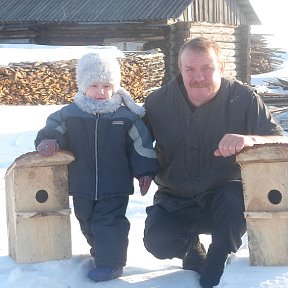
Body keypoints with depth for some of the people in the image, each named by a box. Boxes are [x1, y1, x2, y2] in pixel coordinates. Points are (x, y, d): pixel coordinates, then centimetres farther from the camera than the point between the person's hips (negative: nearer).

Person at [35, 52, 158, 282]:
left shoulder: (126, 115, -7)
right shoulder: (70, 113, -3)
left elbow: (140, 144, -2)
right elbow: (54, 129, 3)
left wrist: (145, 171, -3)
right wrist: (48, 142, -19)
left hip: (115, 185, -4)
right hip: (83, 185, 4)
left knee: (109, 222, -3)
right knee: (87, 222, 19)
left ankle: (110, 262, 6)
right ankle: (101, 251, 40)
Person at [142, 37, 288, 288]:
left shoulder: (244, 99, -14)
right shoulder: (158, 101, -8)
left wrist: (249, 140, -42)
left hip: (223, 197, -1)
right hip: (174, 201, 2)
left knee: (236, 199, -34)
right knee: (158, 241, -25)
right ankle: (191, 243, 15)